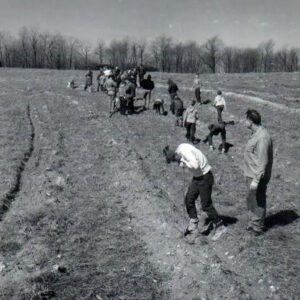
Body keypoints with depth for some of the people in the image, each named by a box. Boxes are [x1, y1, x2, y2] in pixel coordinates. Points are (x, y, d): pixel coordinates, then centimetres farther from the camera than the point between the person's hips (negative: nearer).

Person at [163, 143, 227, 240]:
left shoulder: (184, 150, -23)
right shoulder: (180, 149, 6)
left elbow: (195, 165, -31)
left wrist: (183, 162, -19)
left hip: (205, 177, -10)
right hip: (197, 177, 10)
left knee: (206, 204, -4)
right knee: (189, 199, 9)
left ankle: (220, 227, 12)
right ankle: (193, 225, 22)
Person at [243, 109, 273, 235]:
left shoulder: (263, 137, -24)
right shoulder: (256, 134, 7)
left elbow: (263, 162, -25)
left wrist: (256, 180, -24)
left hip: (258, 176, -10)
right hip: (251, 174, 10)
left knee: (257, 201, 5)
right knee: (251, 200, 21)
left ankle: (258, 227, 21)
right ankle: (253, 221, 39)